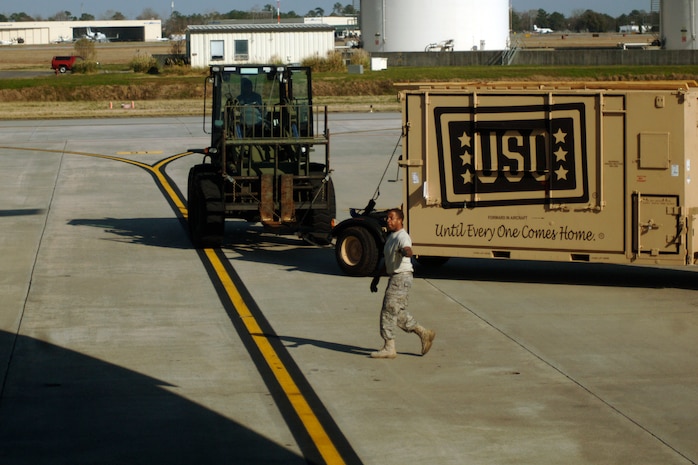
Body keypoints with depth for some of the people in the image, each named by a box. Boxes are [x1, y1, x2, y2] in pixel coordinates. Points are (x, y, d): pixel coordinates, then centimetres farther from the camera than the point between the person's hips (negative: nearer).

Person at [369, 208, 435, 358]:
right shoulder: (390, 237, 16)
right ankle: (424, 333, 23)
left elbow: (408, 250, -38)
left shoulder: (402, 237, -15)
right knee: (399, 313, 14)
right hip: (394, 277, 10)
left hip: (402, 277, -10)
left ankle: (389, 348, -4)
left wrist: (406, 252, -61)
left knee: (388, 311, -9)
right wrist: (377, 277, 29)